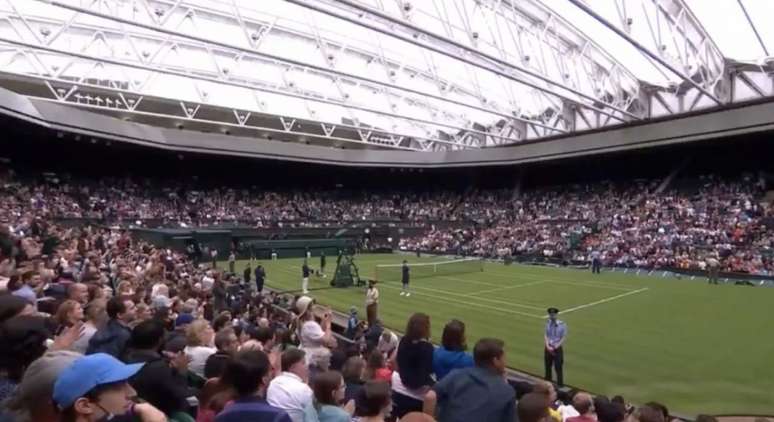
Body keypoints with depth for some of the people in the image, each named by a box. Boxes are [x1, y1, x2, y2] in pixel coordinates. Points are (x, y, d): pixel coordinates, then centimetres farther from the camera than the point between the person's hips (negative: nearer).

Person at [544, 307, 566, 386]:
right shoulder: (548, 323, -4)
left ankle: (560, 385, 15)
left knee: (559, 368, 2)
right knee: (547, 367, 16)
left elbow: (563, 338, -10)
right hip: (548, 348, 4)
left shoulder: (562, 324, -15)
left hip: (557, 349, -4)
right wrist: (548, 346, -13)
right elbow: (546, 335, -2)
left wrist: (555, 347, -13)